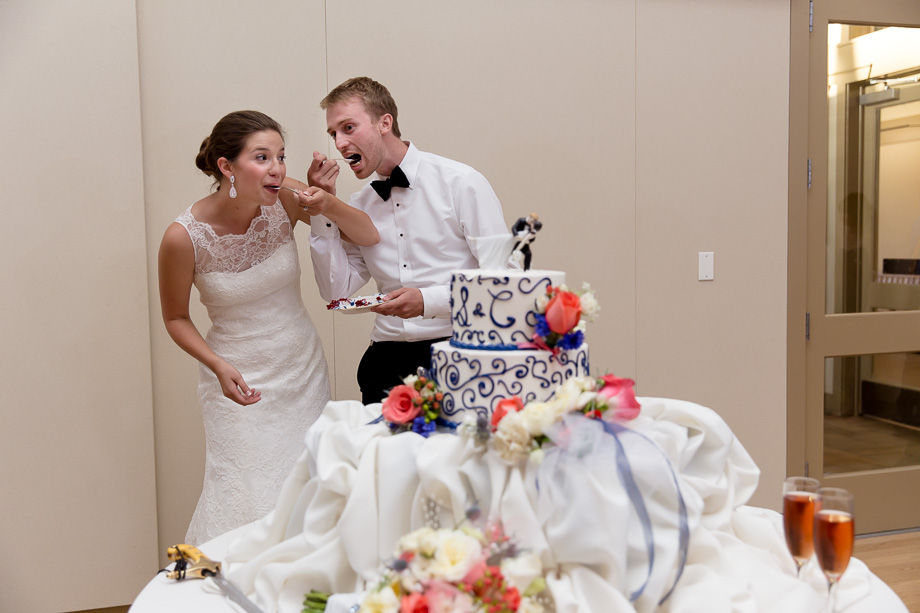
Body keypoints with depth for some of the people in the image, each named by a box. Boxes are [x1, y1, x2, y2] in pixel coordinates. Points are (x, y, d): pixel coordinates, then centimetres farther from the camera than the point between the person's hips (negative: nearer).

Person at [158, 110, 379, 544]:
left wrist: (330, 206, -22)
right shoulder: (183, 237, -18)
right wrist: (220, 368, -17)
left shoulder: (284, 202, -11)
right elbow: (175, 317, -2)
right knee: (251, 505, -2)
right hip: (241, 383, -3)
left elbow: (371, 236, -2)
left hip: (304, 371, 4)